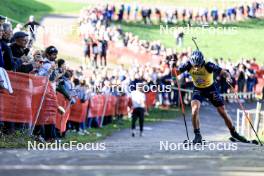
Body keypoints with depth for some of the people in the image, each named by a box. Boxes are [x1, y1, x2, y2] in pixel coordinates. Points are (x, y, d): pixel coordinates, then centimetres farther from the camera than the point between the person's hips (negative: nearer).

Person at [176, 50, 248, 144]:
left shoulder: (208, 66, -30)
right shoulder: (189, 65, -24)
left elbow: (225, 73, -28)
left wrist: (228, 77, -51)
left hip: (211, 88, -1)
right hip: (198, 90, 1)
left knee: (223, 112, 3)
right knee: (195, 110, -23)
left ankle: (234, 133, 23)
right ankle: (197, 135, -9)